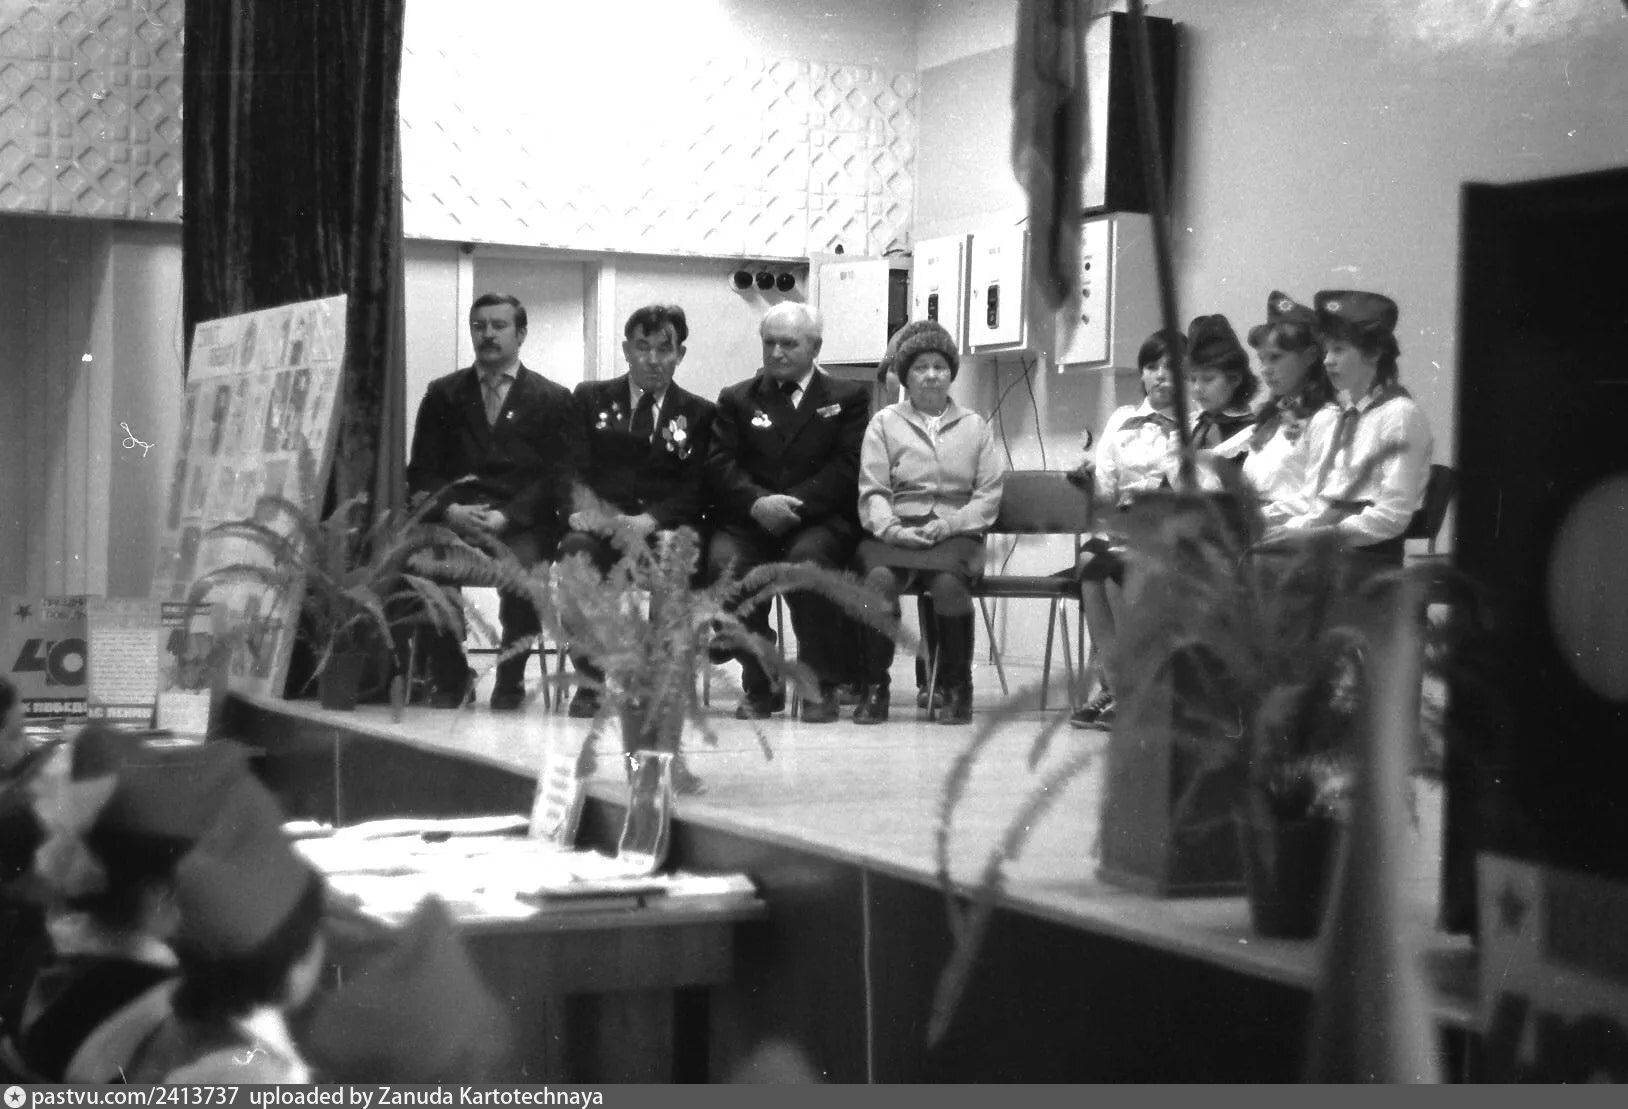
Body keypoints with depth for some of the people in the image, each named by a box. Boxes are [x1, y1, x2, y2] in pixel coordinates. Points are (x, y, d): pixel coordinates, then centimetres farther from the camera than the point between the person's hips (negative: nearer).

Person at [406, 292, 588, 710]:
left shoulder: (553, 399, 12)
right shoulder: (443, 394, 19)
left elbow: (558, 478, 1)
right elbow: (421, 471, 11)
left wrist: (505, 517, -15)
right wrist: (450, 510, -11)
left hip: (522, 523, -2)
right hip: (455, 516, 2)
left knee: (522, 562, -36)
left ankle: (510, 682, -13)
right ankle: (451, 679, -11)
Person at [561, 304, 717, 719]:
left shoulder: (699, 414, 15)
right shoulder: (591, 398, 18)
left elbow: (695, 488, 2)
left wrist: (649, 520, -16)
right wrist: (580, 508, -13)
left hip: (664, 526, -1)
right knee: (577, 547, -34)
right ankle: (590, 679, -24)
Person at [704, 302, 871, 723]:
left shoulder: (848, 397, 14)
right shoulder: (737, 399, 20)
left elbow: (848, 468, 0)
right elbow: (719, 466, 6)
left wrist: (793, 504, -15)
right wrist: (758, 503, -15)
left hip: (820, 519, -2)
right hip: (750, 520, 2)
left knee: (807, 558, -35)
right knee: (724, 561, -30)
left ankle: (821, 686, -20)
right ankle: (759, 684, -12)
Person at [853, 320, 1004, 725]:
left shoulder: (975, 426, 18)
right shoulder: (884, 423, 15)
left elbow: (989, 495, 8)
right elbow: (872, 491, 5)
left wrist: (949, 525, -9)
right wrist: (891, 528, -15)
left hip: (954, 533, 0)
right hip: (895, 532, 0)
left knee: (948, 583, -33)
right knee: (880, 578, -33)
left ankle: (956, 687, -15)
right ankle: (874, 687, -20)